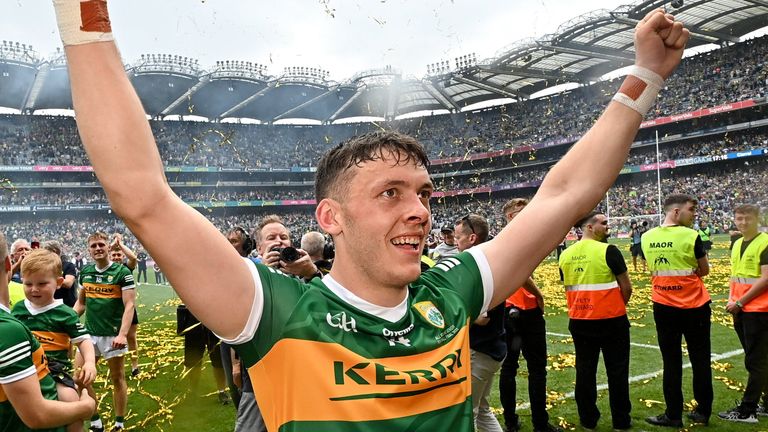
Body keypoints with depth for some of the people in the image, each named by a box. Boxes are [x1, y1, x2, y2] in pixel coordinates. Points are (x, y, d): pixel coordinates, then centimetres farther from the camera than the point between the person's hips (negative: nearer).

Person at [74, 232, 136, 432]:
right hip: (88, 333, 5)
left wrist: (122, 334, -26)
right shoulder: (85, 272, 7)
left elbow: (129, 305, -15)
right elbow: (81, 301, 18)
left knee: (117, 379, 5)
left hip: (112, 335, -5)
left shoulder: (122, 272, -9)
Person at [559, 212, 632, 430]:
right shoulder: (608, 251, -13)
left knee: (585, 370, 12)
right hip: (611, 320, -4)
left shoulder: (566, 255, 3)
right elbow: (626, 287, -7)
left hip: (579, 320, 5)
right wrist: (618, 306, 11)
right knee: (617, 371, 9)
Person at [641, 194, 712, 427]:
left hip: (663, 308, 3)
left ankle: (673, 415, 14)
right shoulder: (691, 236, -13)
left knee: (671, 362, 9)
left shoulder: (647, 238, 1)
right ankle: (703, 412, 23)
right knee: (700, 361, 13)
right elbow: (704, 271, -1)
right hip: (694, 307, -3)